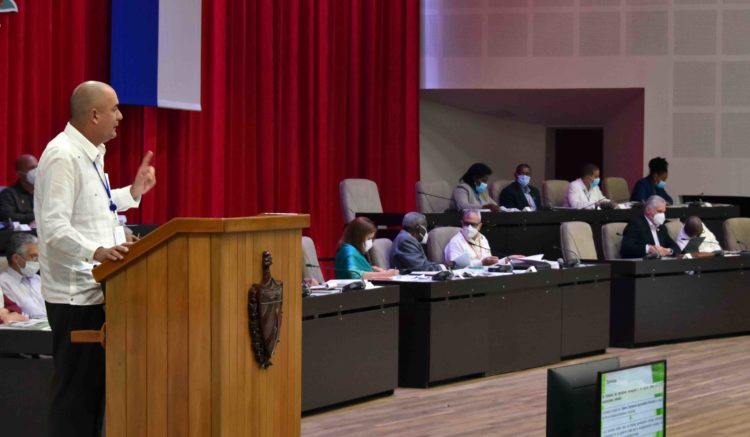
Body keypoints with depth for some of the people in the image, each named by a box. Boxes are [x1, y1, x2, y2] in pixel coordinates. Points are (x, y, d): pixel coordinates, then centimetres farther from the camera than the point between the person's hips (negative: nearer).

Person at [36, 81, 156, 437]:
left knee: (94, 385, 13)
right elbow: (54, 227, -25)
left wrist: (133, 192, 18)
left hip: (95, 288, 10)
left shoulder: (90, 153, 13)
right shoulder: (63, 156, -17)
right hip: (74, 295, -10)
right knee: (75, 389, -7)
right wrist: (96, 252, -37)